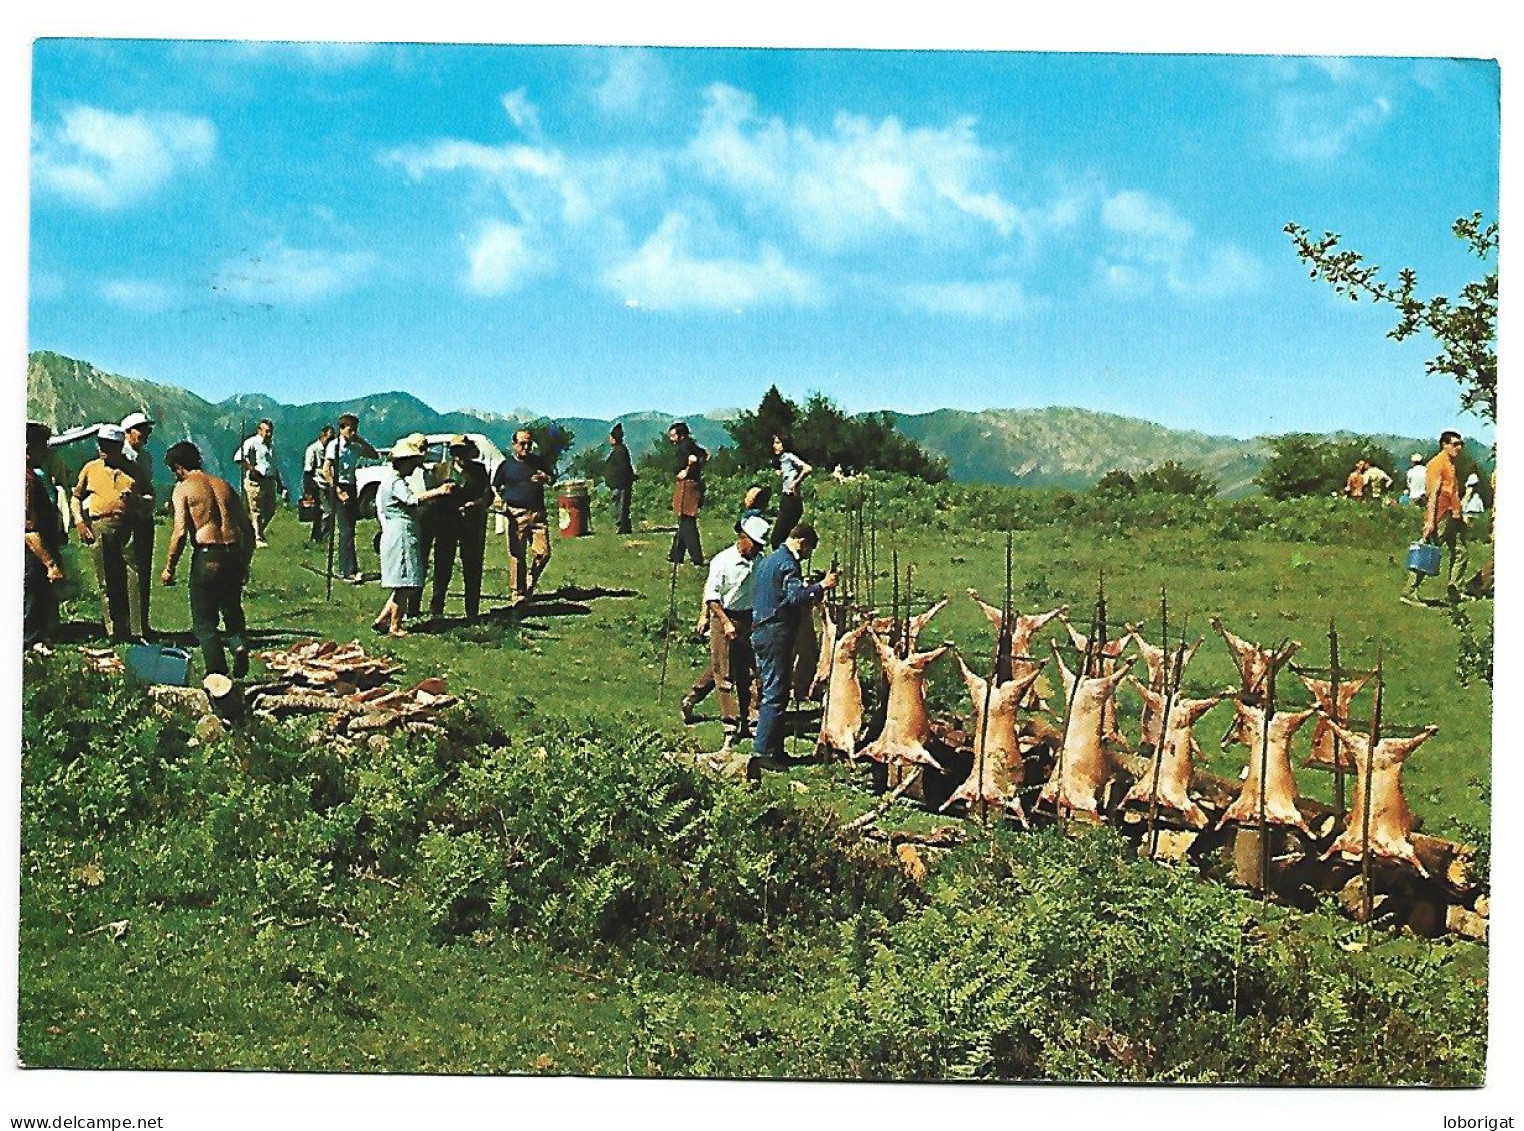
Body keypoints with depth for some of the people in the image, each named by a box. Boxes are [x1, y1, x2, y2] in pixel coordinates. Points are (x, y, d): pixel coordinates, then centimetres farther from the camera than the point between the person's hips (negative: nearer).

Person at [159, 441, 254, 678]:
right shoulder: (224, 485, 16)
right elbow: (248, 528, 13)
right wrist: (245, 563, 22)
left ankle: (217, 672, -4)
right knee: (232, 609, 23)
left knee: (204, 620, 6)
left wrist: (169, 568, -1)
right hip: (233, 556, 5)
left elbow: (180, 532, -10)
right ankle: (239, 643, -5)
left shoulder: (183, 489, 1)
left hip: (206, 557, -5)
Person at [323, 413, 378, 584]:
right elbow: (326, 470, -13)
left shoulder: (355, 447, 11)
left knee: (349, 531, 9)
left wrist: (362, 441, 5)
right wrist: (338, 491, -18)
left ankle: (345, 569, 15)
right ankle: (349, 571, -12)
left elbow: (374, 455, 18)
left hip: (352, 489, 7)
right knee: (346, 531, -11)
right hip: (339, 489, -7)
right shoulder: (334, 445, -8)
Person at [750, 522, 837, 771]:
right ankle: (762, 753, -13)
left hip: (760, 631, 10)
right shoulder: (787, 563, -12)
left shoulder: (768, 560, 20)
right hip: (776, 634, -10)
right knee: (775, 696, -10)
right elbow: (796, 596, -26)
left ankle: (774, 750, 17)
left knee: (771, 692, 13)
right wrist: (821, 586, -19)